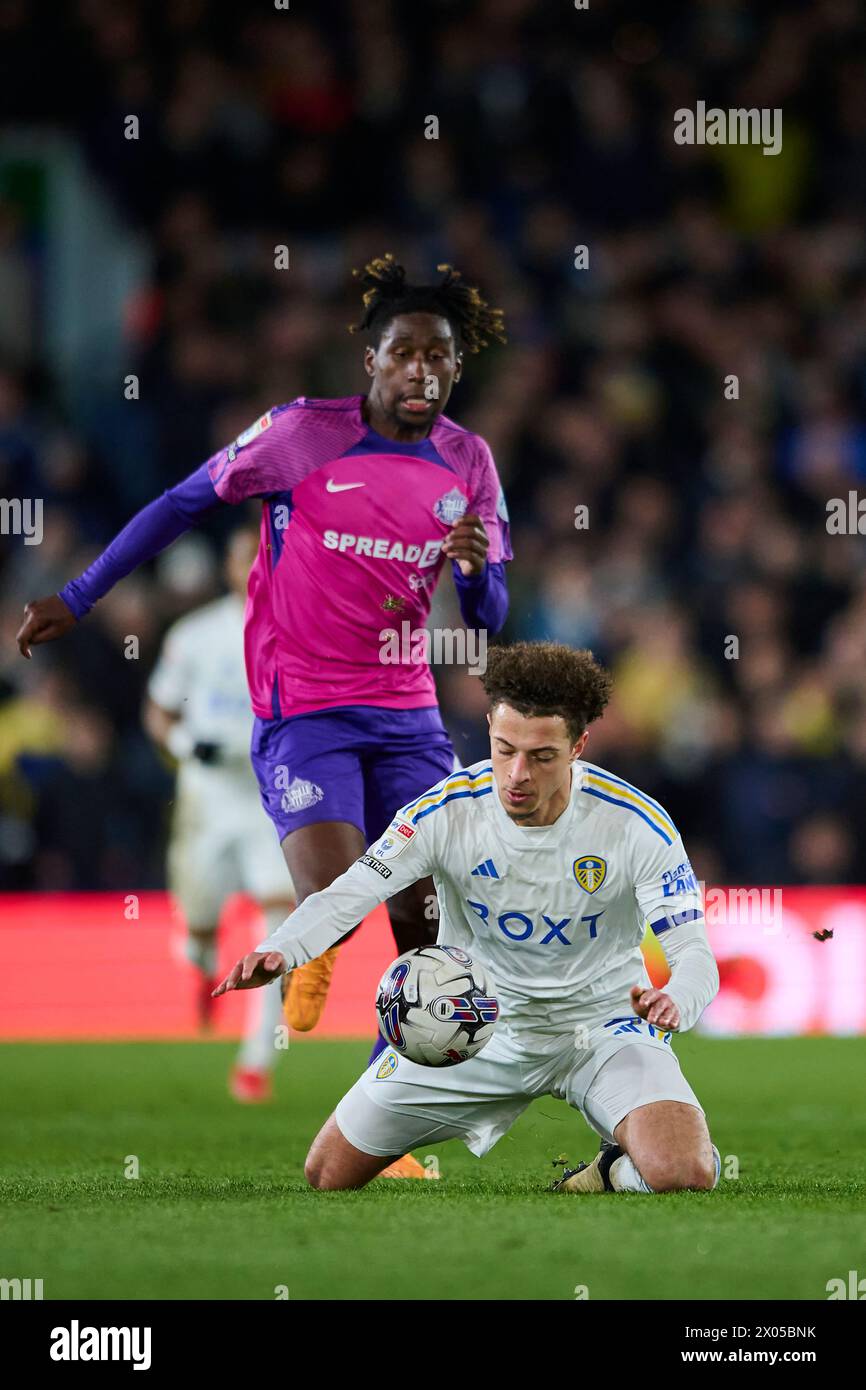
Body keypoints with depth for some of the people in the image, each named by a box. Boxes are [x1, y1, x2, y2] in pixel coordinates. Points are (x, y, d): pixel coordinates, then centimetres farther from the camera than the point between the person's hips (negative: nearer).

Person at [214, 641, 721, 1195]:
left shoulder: (637, 825, -22)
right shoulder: (446, 812, -18)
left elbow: (695, 953, -23)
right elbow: (345, 898, -25)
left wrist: (673, 1001, -49)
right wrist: (278, 951, -48)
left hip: (600, 1020, -2)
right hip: (480, 1024, 3)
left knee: (681, 1173, -30)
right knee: (329, 1172, 5)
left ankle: (612, 1171, 8)